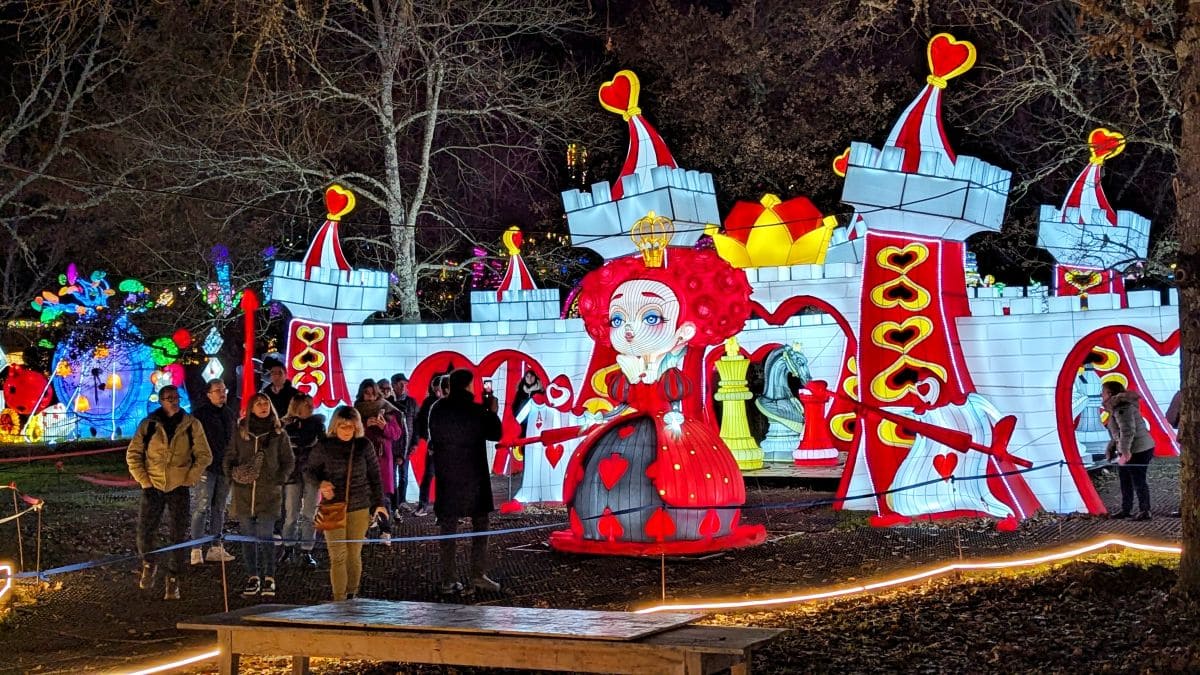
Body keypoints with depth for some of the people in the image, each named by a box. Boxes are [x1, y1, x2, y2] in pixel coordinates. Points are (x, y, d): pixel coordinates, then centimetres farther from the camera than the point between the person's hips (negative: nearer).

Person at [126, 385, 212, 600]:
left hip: (179, 488, 0)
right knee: (144, 532, 0)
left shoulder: (192, 425, 0)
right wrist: (144, 481, -3)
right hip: (153, 486, 0)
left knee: (179, 536, 0)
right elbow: (133, 455, 4)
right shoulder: (148, 425, 0)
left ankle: (173, 582, 10)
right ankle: (148, 565, 28)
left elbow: (204, 455, 4)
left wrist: (189, 479, -4)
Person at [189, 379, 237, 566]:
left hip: (225, 468, 7)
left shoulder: (230, 414, 15)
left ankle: (216, 548, 15)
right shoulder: (200, 413, -5)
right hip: (207, 468, -7)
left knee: (219, 509, 10)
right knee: (202, 508, -9)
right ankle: (197, 550, -9)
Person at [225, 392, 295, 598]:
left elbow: (289, 461, 7)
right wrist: (233, 474, -4)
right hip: (244, 491, 2)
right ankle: (252, 577, 15)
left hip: (269, 493, -2)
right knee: (247, 537, 6)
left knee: (265, 537, -5)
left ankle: (269, 578, 5)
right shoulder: (240, 432, 7)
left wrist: (278, 479, -6)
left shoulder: (278, 433, 3)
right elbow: (230, 457, 14)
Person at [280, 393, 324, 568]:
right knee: (291, 513, 4)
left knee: (309, 514, 2)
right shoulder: (285, 425, 0)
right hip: (292, 474, -1)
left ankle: (306, 552, 7)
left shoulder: (317, 423, 3)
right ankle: (288, 548, 20)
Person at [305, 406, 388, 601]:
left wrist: (379, 502, 6)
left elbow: (374, 475, 9)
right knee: (338, 556, -7)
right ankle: (339, 600, -5)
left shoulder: (364, 446, 1)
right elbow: (309, 470, 10)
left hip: (359, 509, 1)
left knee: (354, 555, 6)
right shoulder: (324, 446, -2)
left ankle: (352, 597, 17)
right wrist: (320, 483, -10)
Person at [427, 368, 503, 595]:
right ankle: (478, 575, 2)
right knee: (480, 525, 8)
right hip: (473, 476, -3)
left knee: (448, 529, 6)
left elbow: (434, 439, 12)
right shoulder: (476, 410, -11)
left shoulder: (437, 409, 1)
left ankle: (448, 581, 5)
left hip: (446, 476, 3)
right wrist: (492, 411, 10)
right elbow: (495, 434, -2)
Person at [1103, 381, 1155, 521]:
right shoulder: (1116, 407, 14)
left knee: (1138, 481, -3)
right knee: (1124, 480, 16)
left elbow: (1127, 431, -28)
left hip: (1138, 450, -11)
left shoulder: (1122, 407, -20)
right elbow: (1117, 433, 22)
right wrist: (1111, 449, 20)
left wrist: (1125, 451, -29)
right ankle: (1125, 509, 24)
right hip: (1127, 450, 11)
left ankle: (1145, 511, 4)